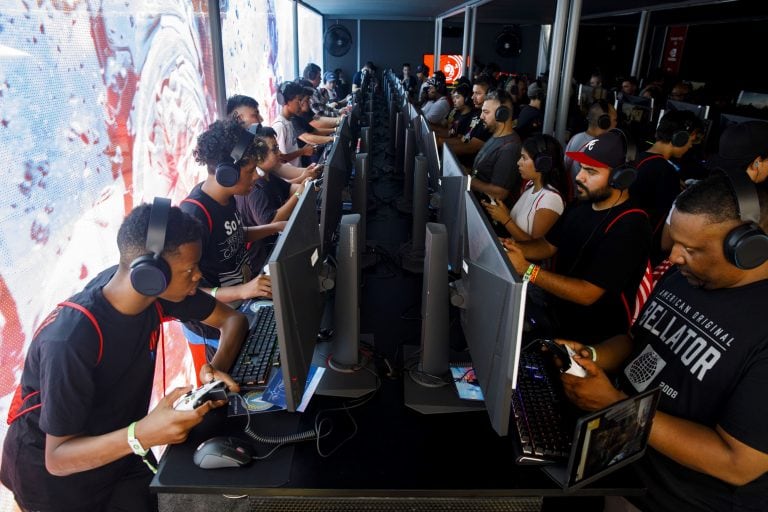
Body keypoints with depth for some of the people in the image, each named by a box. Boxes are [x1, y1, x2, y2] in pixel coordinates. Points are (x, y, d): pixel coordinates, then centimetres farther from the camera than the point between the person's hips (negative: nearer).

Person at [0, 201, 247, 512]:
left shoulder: (155, 290, -17)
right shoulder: (70, 340, -35)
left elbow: (233, 319, -8)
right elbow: (57, 457, -29)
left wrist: (216, 368, -26)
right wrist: (141, 435, -46)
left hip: (118, 442, 5)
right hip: (53, 469, -5)